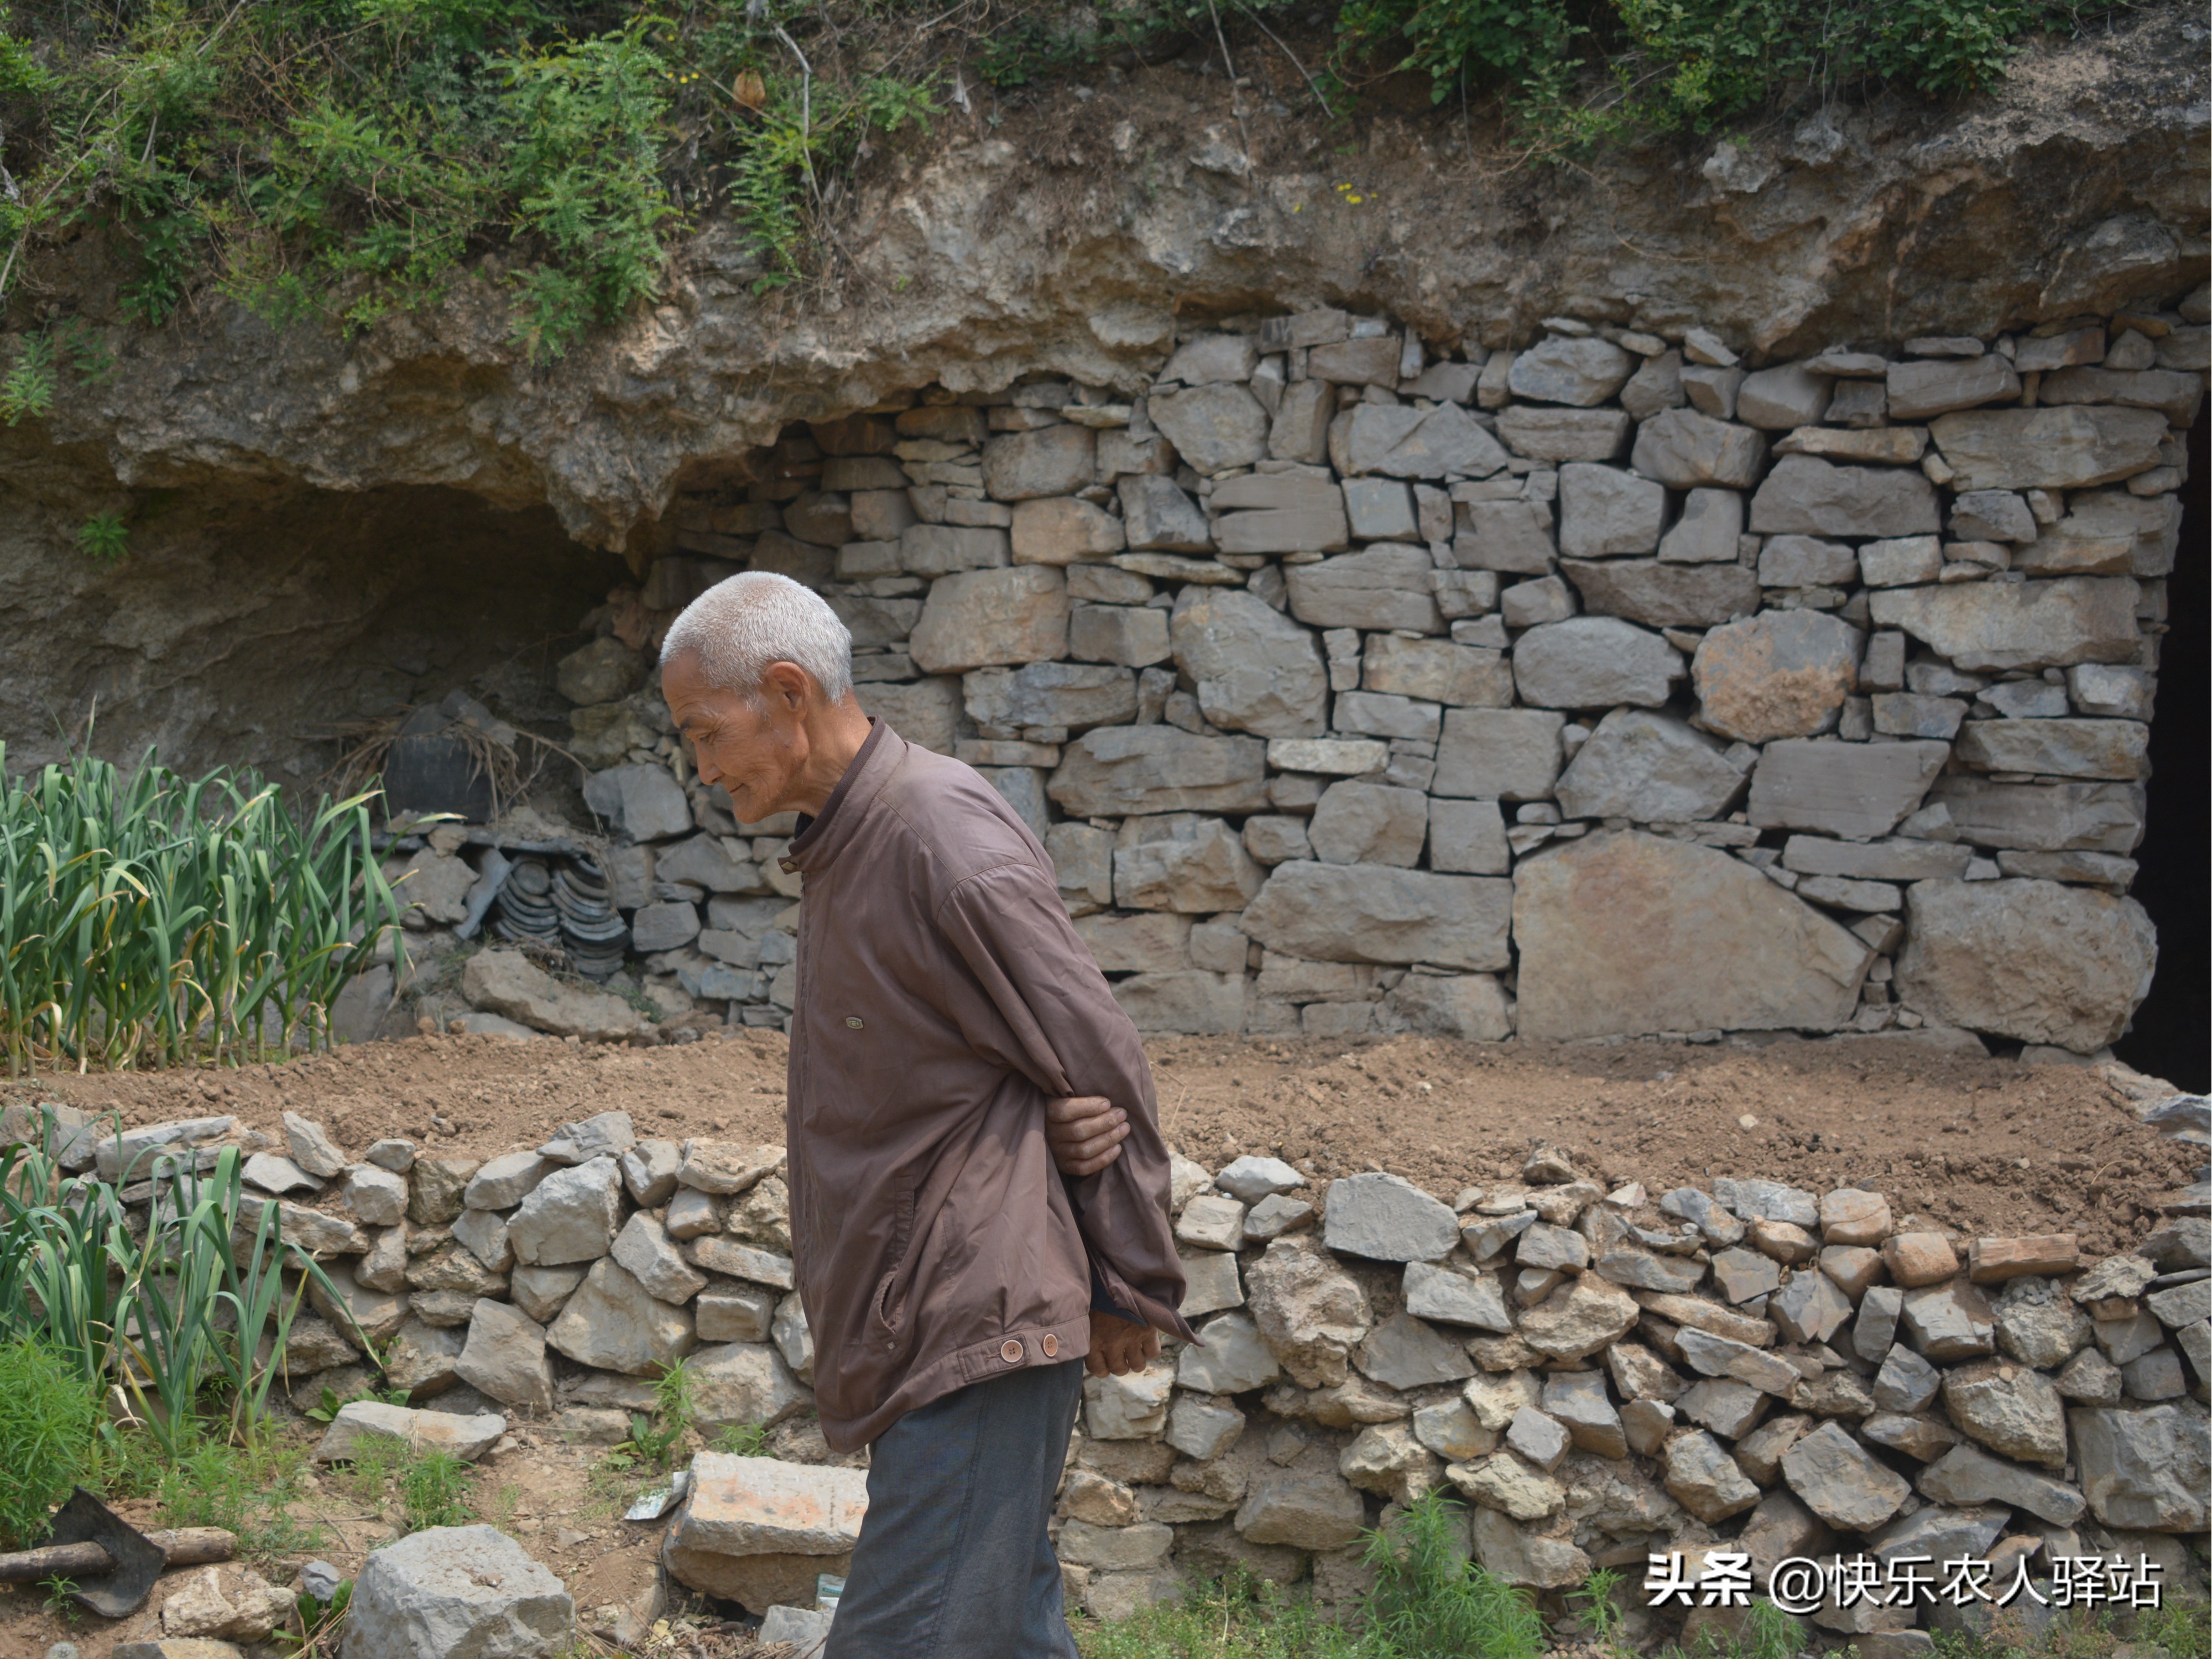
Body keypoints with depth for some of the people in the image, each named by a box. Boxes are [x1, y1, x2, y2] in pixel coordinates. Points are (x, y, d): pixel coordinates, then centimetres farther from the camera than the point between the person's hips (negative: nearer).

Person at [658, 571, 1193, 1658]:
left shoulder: (942, 834, -16)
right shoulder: (841, 845, 14)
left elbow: (1102, 1068, -13)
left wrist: (1133, 1291, -6)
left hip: (979, 1325, -10)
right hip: (907, 1325, 10)